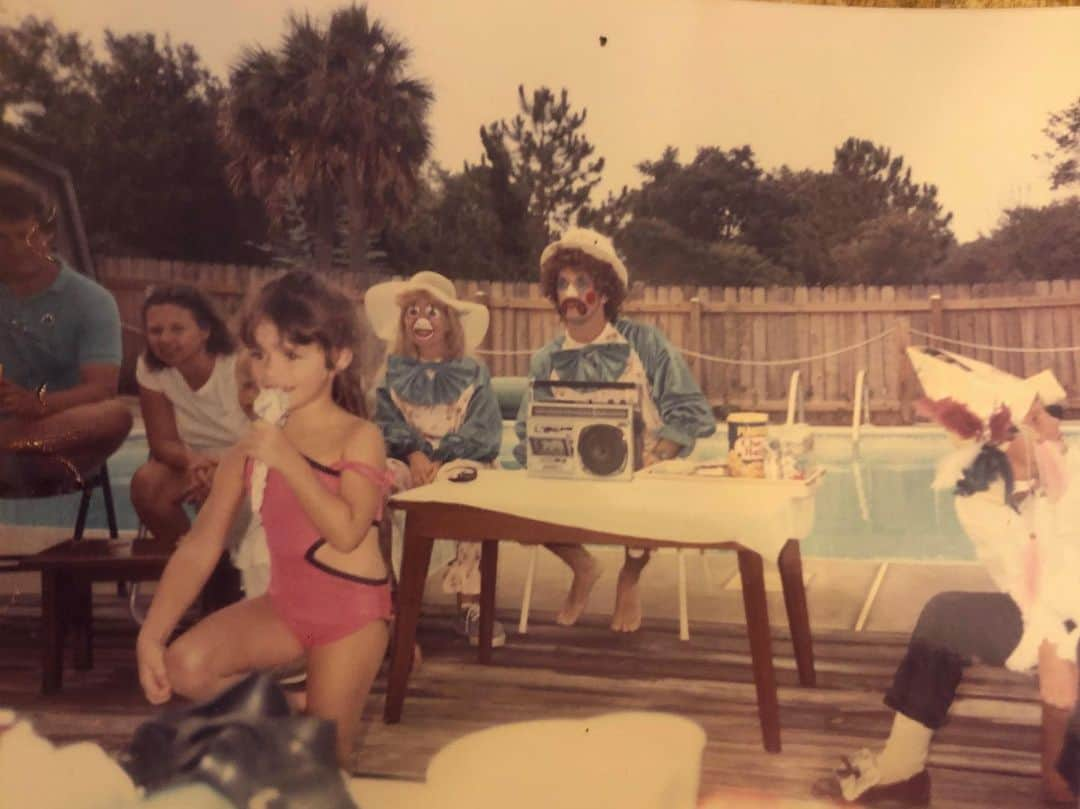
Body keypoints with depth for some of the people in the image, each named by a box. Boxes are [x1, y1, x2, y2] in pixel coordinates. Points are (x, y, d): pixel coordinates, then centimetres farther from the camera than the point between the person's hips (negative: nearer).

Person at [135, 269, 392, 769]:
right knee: (185, 666, -13)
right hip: (282, 604, 5)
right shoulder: (250, 447, 2)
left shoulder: (359, 437, -12)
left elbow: (346, 532, -27)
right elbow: (199, 547, -1)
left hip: (353, 608, -5)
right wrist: (151, 635, -8)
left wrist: (288, 460, -28)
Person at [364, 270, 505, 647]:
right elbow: (386, 423, 5)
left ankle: (470, 602, -30)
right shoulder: (393, 373, 17)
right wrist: (413, 454, -17)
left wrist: (439, 461, -15)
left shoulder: (474, 374, 12)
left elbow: (485, 433, 1)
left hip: (459, 462, -1)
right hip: (409, 463, 1)